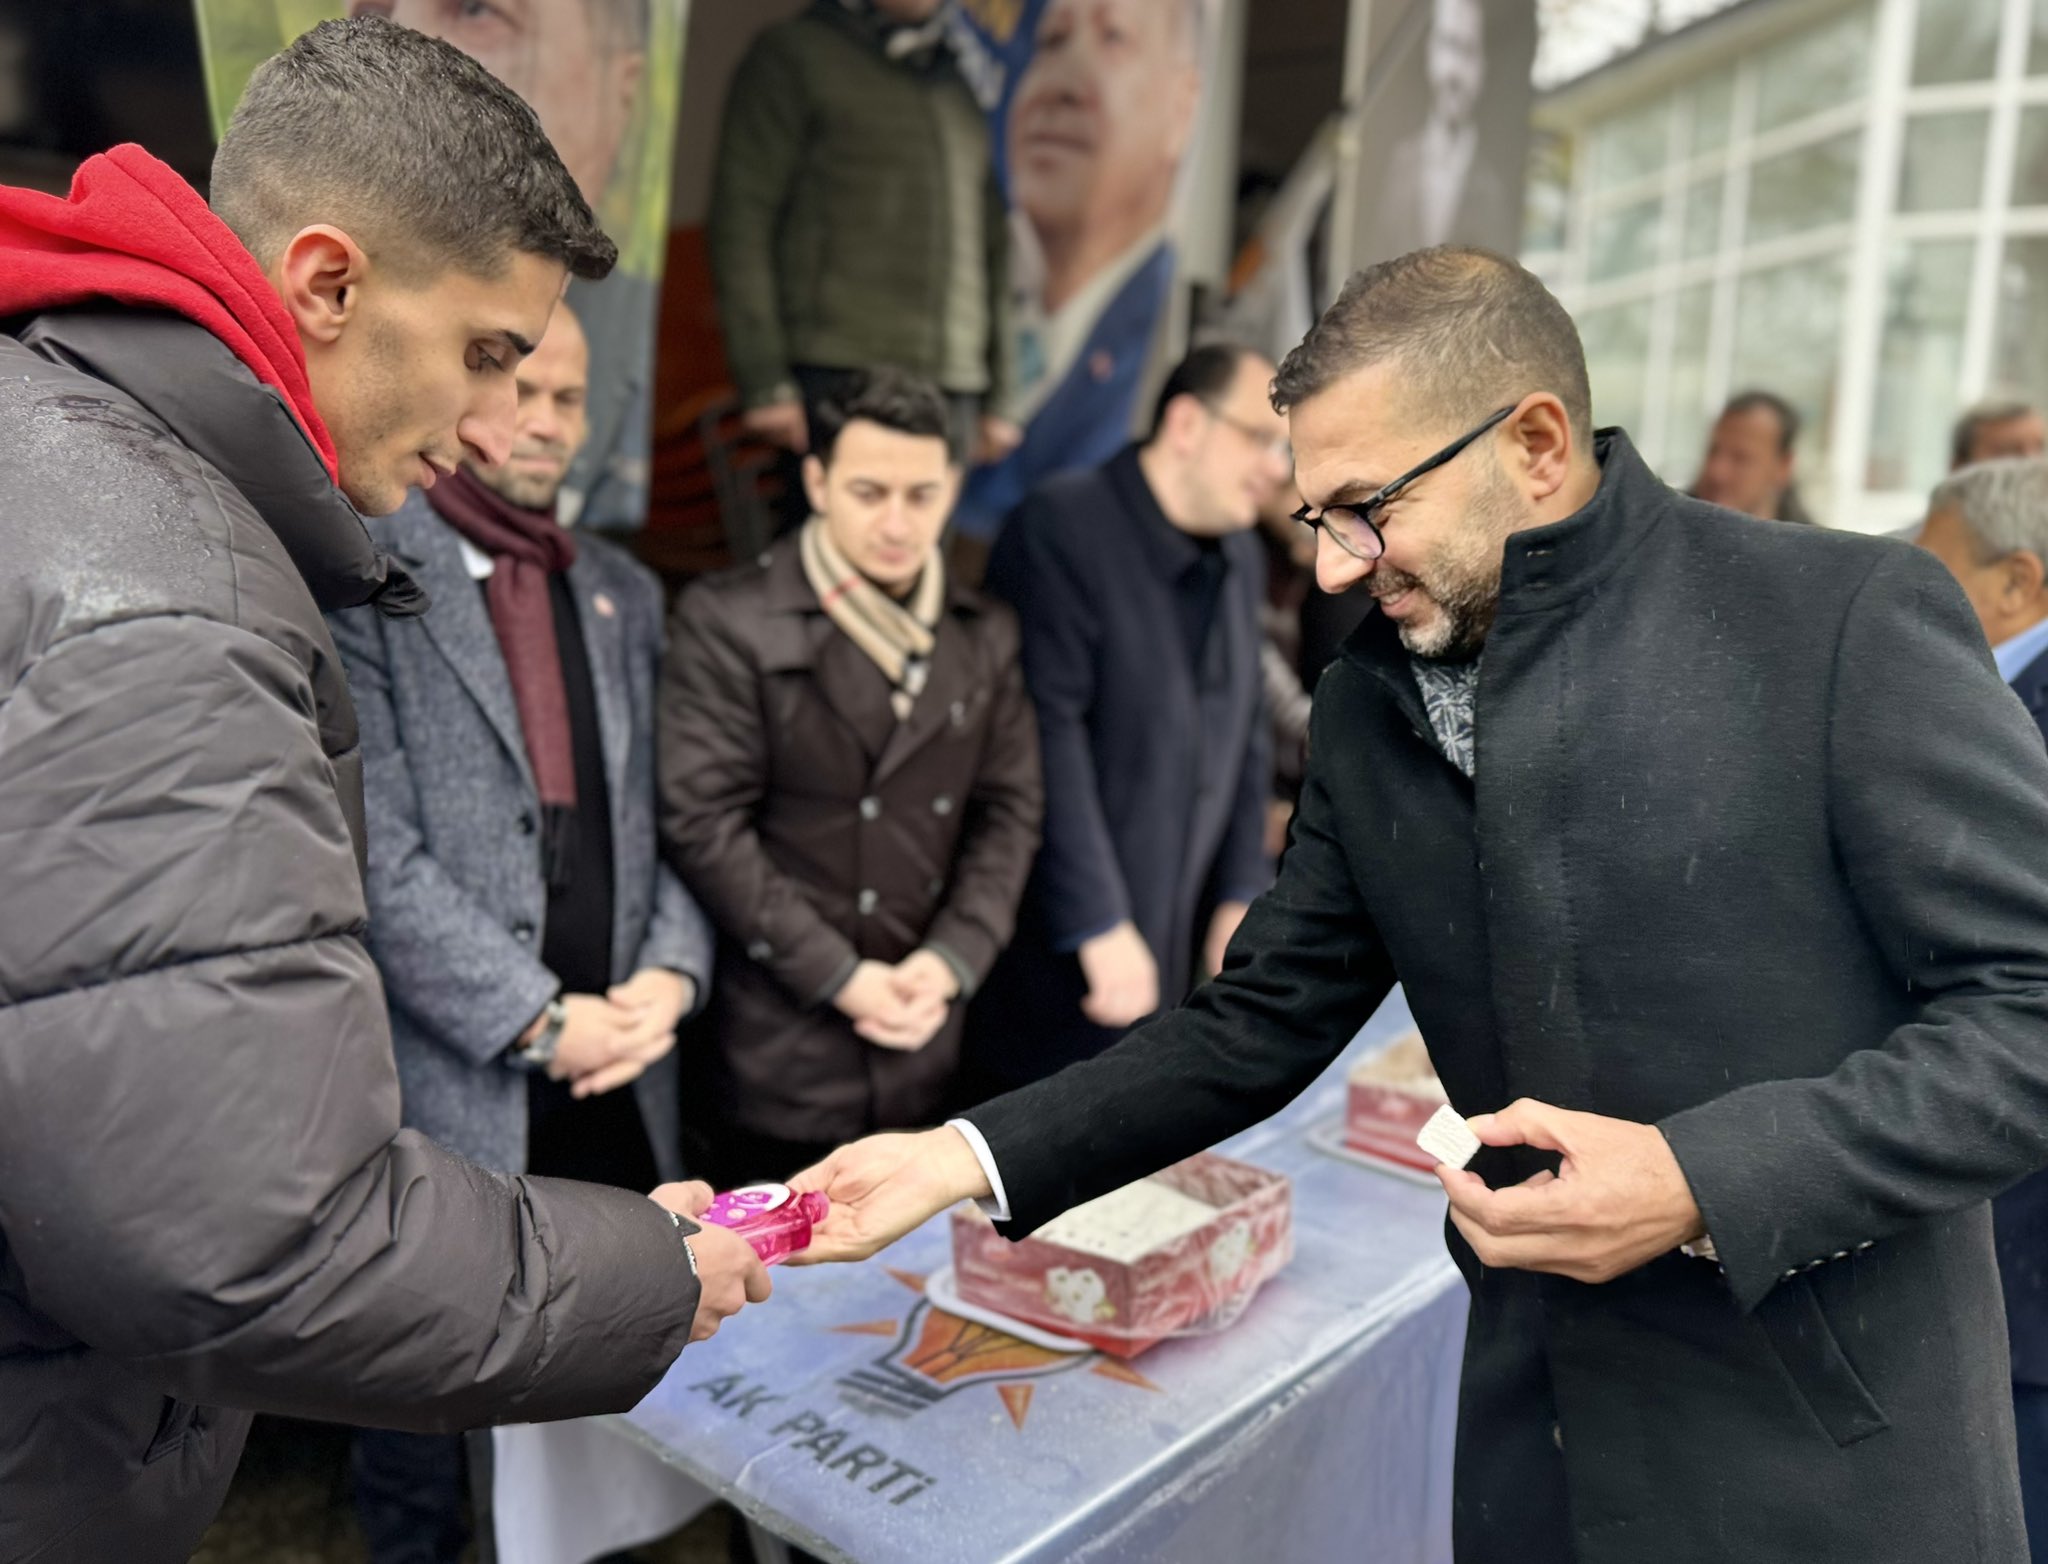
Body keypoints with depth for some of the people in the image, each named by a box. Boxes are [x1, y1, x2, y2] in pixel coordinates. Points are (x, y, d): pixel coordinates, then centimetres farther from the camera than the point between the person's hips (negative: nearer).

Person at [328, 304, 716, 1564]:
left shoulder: (626, 594, 13)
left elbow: (671, 819, 11)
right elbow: (375, 851, -14)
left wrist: (670, 974, -5)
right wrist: (539, 1021, -14)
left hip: (621, 1073, 5)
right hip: (447, 1082, -4)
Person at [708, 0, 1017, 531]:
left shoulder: (963, 85, 22)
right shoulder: (795, 54, 6)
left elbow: (993, 249, 23)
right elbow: (740, 222, -3)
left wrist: (997, 397, 17)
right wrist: (764, 383, -12)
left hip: (952, 389, 5)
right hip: (837, 382, -5)